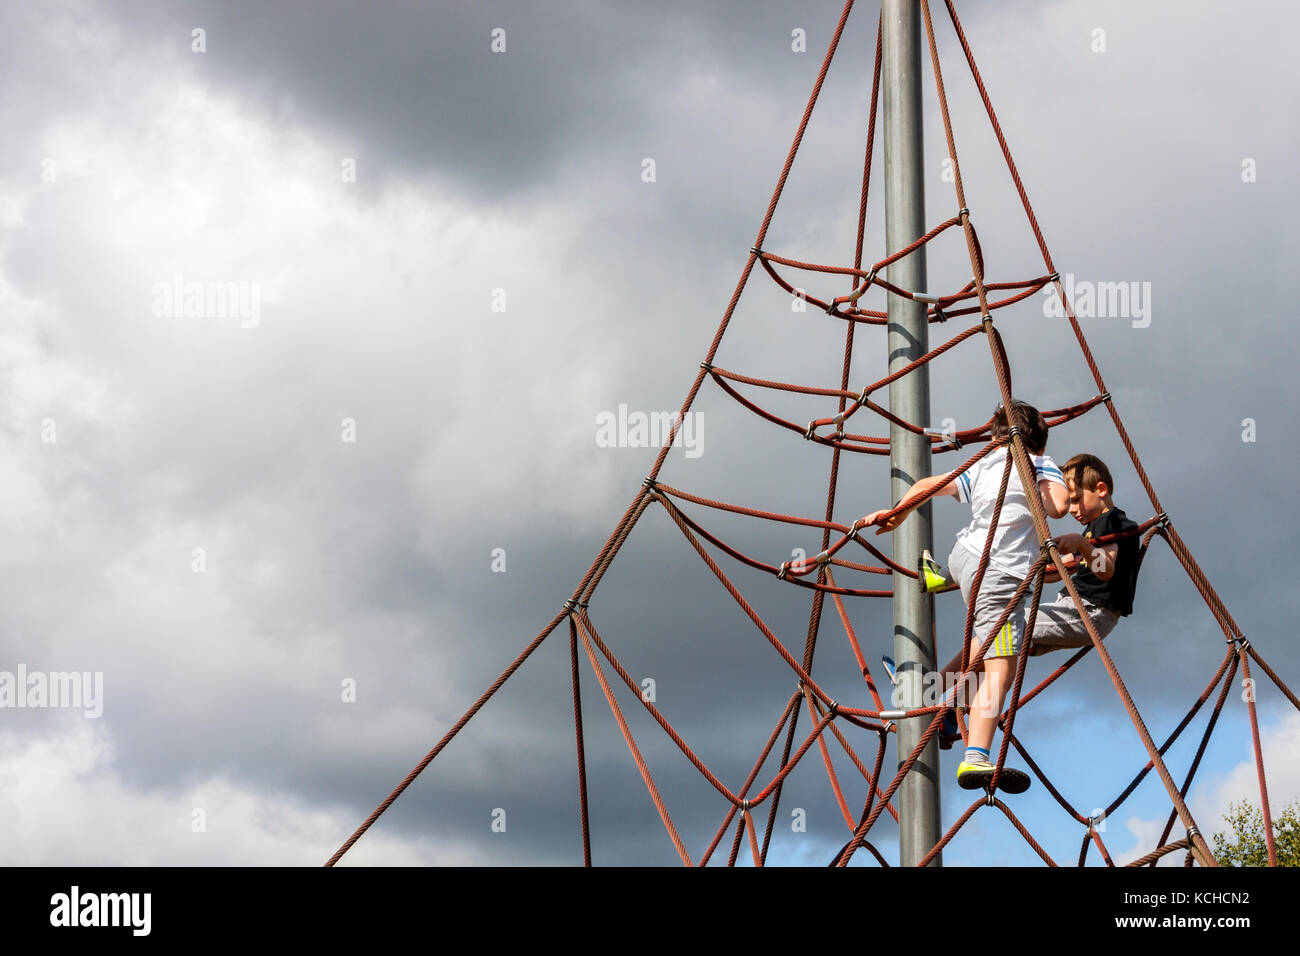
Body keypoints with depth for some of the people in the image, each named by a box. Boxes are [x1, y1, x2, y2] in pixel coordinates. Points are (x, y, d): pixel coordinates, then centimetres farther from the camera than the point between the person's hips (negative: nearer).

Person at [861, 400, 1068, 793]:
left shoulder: (981, 468, 18)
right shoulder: (1037, 465, 1)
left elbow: (927, 485, 24)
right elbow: (1058, 506, -14)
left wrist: (899, 513, 41)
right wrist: (1048, 469, 5)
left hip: (964, 554, 7)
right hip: (997, 571, -7)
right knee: (1000, 669, -18)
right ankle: (975, 759, -33)